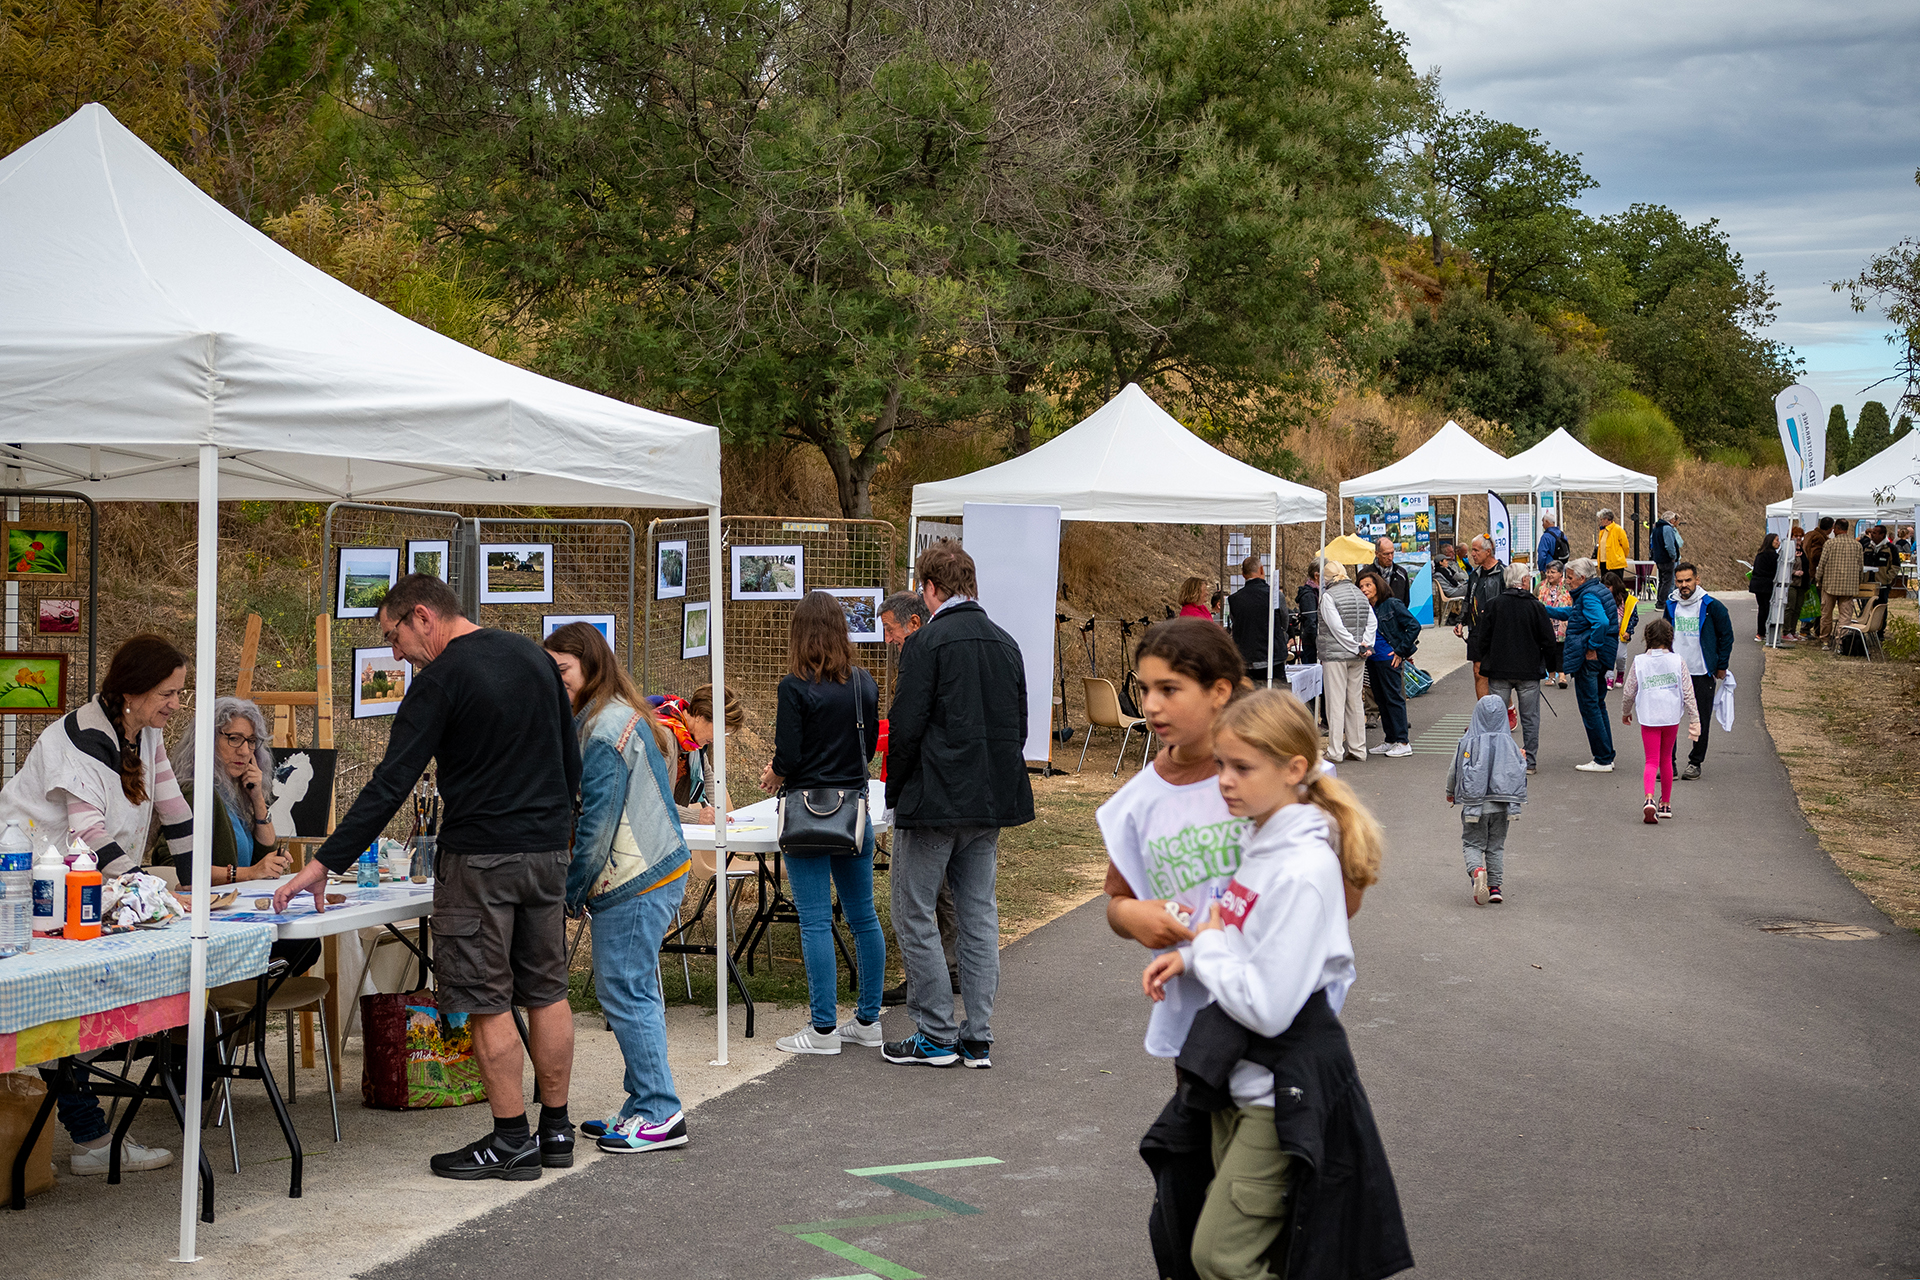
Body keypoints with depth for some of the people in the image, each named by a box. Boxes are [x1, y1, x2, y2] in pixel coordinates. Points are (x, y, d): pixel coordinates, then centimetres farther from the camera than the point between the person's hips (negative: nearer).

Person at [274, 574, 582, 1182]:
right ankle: (556, 1130, 19)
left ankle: (511, 1140, 3)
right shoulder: (535, 657, 9)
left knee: (486, 1000, 0)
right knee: (546, 990, 13)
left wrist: (324, 863, -15)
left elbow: (391, 784, -16)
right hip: (548, 848, 7)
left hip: (481, 857, -7)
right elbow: (571, 761, 15)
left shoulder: (441, 680, -12)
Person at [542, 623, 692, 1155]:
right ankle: (645, 1106, 20)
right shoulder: (623, 716, 17)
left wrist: (573, 891, -8)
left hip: (633, 884, -10)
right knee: (634, 993, 14)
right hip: (660, 871, 10)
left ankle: (661, 1114, -1)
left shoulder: (605, 727, -15)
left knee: (624, 993, -5)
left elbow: (598, 820, -17)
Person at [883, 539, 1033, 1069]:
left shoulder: (927, 644, -13)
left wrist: (896, 793, -2)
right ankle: (978, 1039, 14)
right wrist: (995, 794, 18)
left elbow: (906, 727, -15)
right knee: (979, 916, 12)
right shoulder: (1006, 645, 7)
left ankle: (936, 1036, 7)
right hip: (991, 802, 7)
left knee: (914, 915, 4)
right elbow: (1017, 728, 12)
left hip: (935, 801, -7)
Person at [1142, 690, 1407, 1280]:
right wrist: (1190, 956, 1)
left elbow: (1267, 1007, -26)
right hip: (1238, 1077, 9)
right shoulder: (1262, 839, 5)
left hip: (1285, 1089, -9)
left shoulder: (1304, 870, -23)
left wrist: (1207, 945, -11)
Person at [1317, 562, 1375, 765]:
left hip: (1335, 654, -6)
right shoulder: (1359, 594, 11)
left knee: (1336, 702, -4)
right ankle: (1358, 749, 15)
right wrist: (1365, 645, -2)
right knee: (1355, 701, 13)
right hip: (1357, 657, 6)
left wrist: (1357, 648, -11)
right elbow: (1372, 622, 5)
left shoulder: (1328, 596, -9)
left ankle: (1335, 752, -4)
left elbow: (1337, 626, -16)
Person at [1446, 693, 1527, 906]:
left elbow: (1454, 770, 1)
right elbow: (1520, 770, 5)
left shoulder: (1468, 742, -6)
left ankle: (1477, 870, -22)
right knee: (1496, 846, 14)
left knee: (1472, 844, 7)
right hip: (1501, 805, 2)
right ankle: (1495, 886, 10)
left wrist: (1450, 793, 19)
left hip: (1474, 804, -2)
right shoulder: (1508, 743, -2)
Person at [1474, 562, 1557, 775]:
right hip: (1529, 670, -1)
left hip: (1499, 671, 1)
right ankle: (1530, 761, 7)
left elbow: (1484, 638, 3)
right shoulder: (1536, 606, -6)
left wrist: (1485, 665, 15)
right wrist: (1550, 665, 11)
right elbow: (1548, 641, -3)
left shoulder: (1494, 605, -2)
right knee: (1530, 717, 6)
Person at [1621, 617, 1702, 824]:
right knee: (1666, 760, 16)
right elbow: (1688, 692, -4)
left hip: (1648, 719, -1)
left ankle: (1649, 799, -23)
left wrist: (1625, 712, 19)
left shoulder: (1639, 662, -3)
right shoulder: (1677, 661, -3)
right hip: (1671, 717, 1)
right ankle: (1665, 804, 24)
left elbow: (1628, 692, 2)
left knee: (1651, 761, 1)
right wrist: (1694, 719, 1)